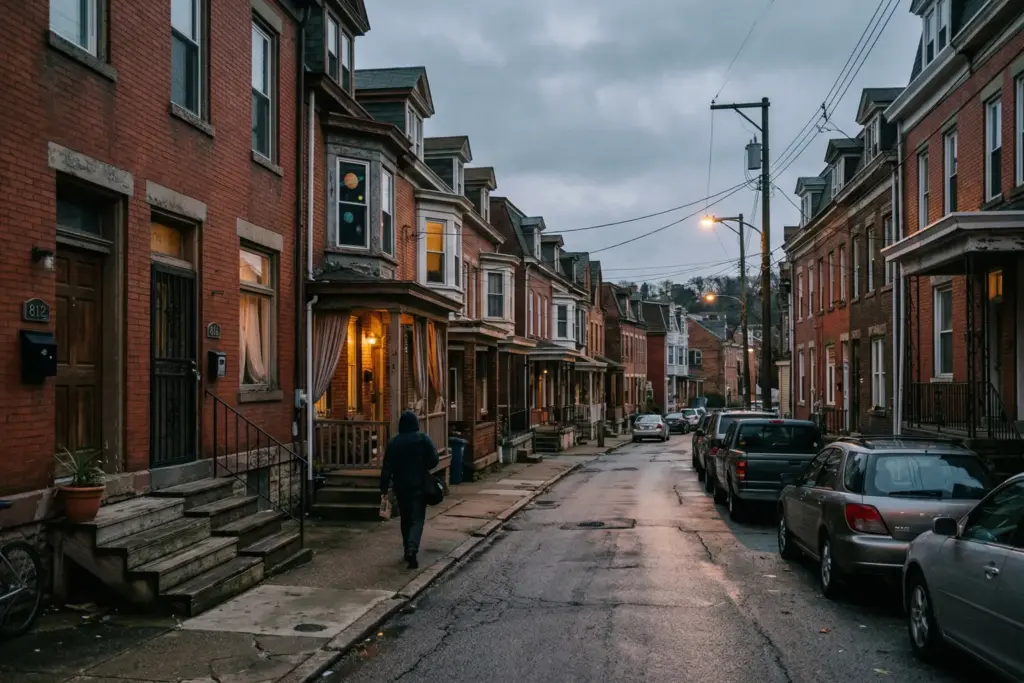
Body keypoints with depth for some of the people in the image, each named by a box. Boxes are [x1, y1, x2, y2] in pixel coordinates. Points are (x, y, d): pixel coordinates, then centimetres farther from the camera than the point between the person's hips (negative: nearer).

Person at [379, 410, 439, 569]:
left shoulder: (393, 442, -1)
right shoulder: (423, 439, -6)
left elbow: (387, 467, -2)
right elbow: (434, 460, -9)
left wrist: (384, 488, 3)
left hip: (401, 486, 2)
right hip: (419, 485, -2)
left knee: (405, 519, 17)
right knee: (417, 519, -2)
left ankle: (408, 550, 22)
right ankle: (412, 549, -21)